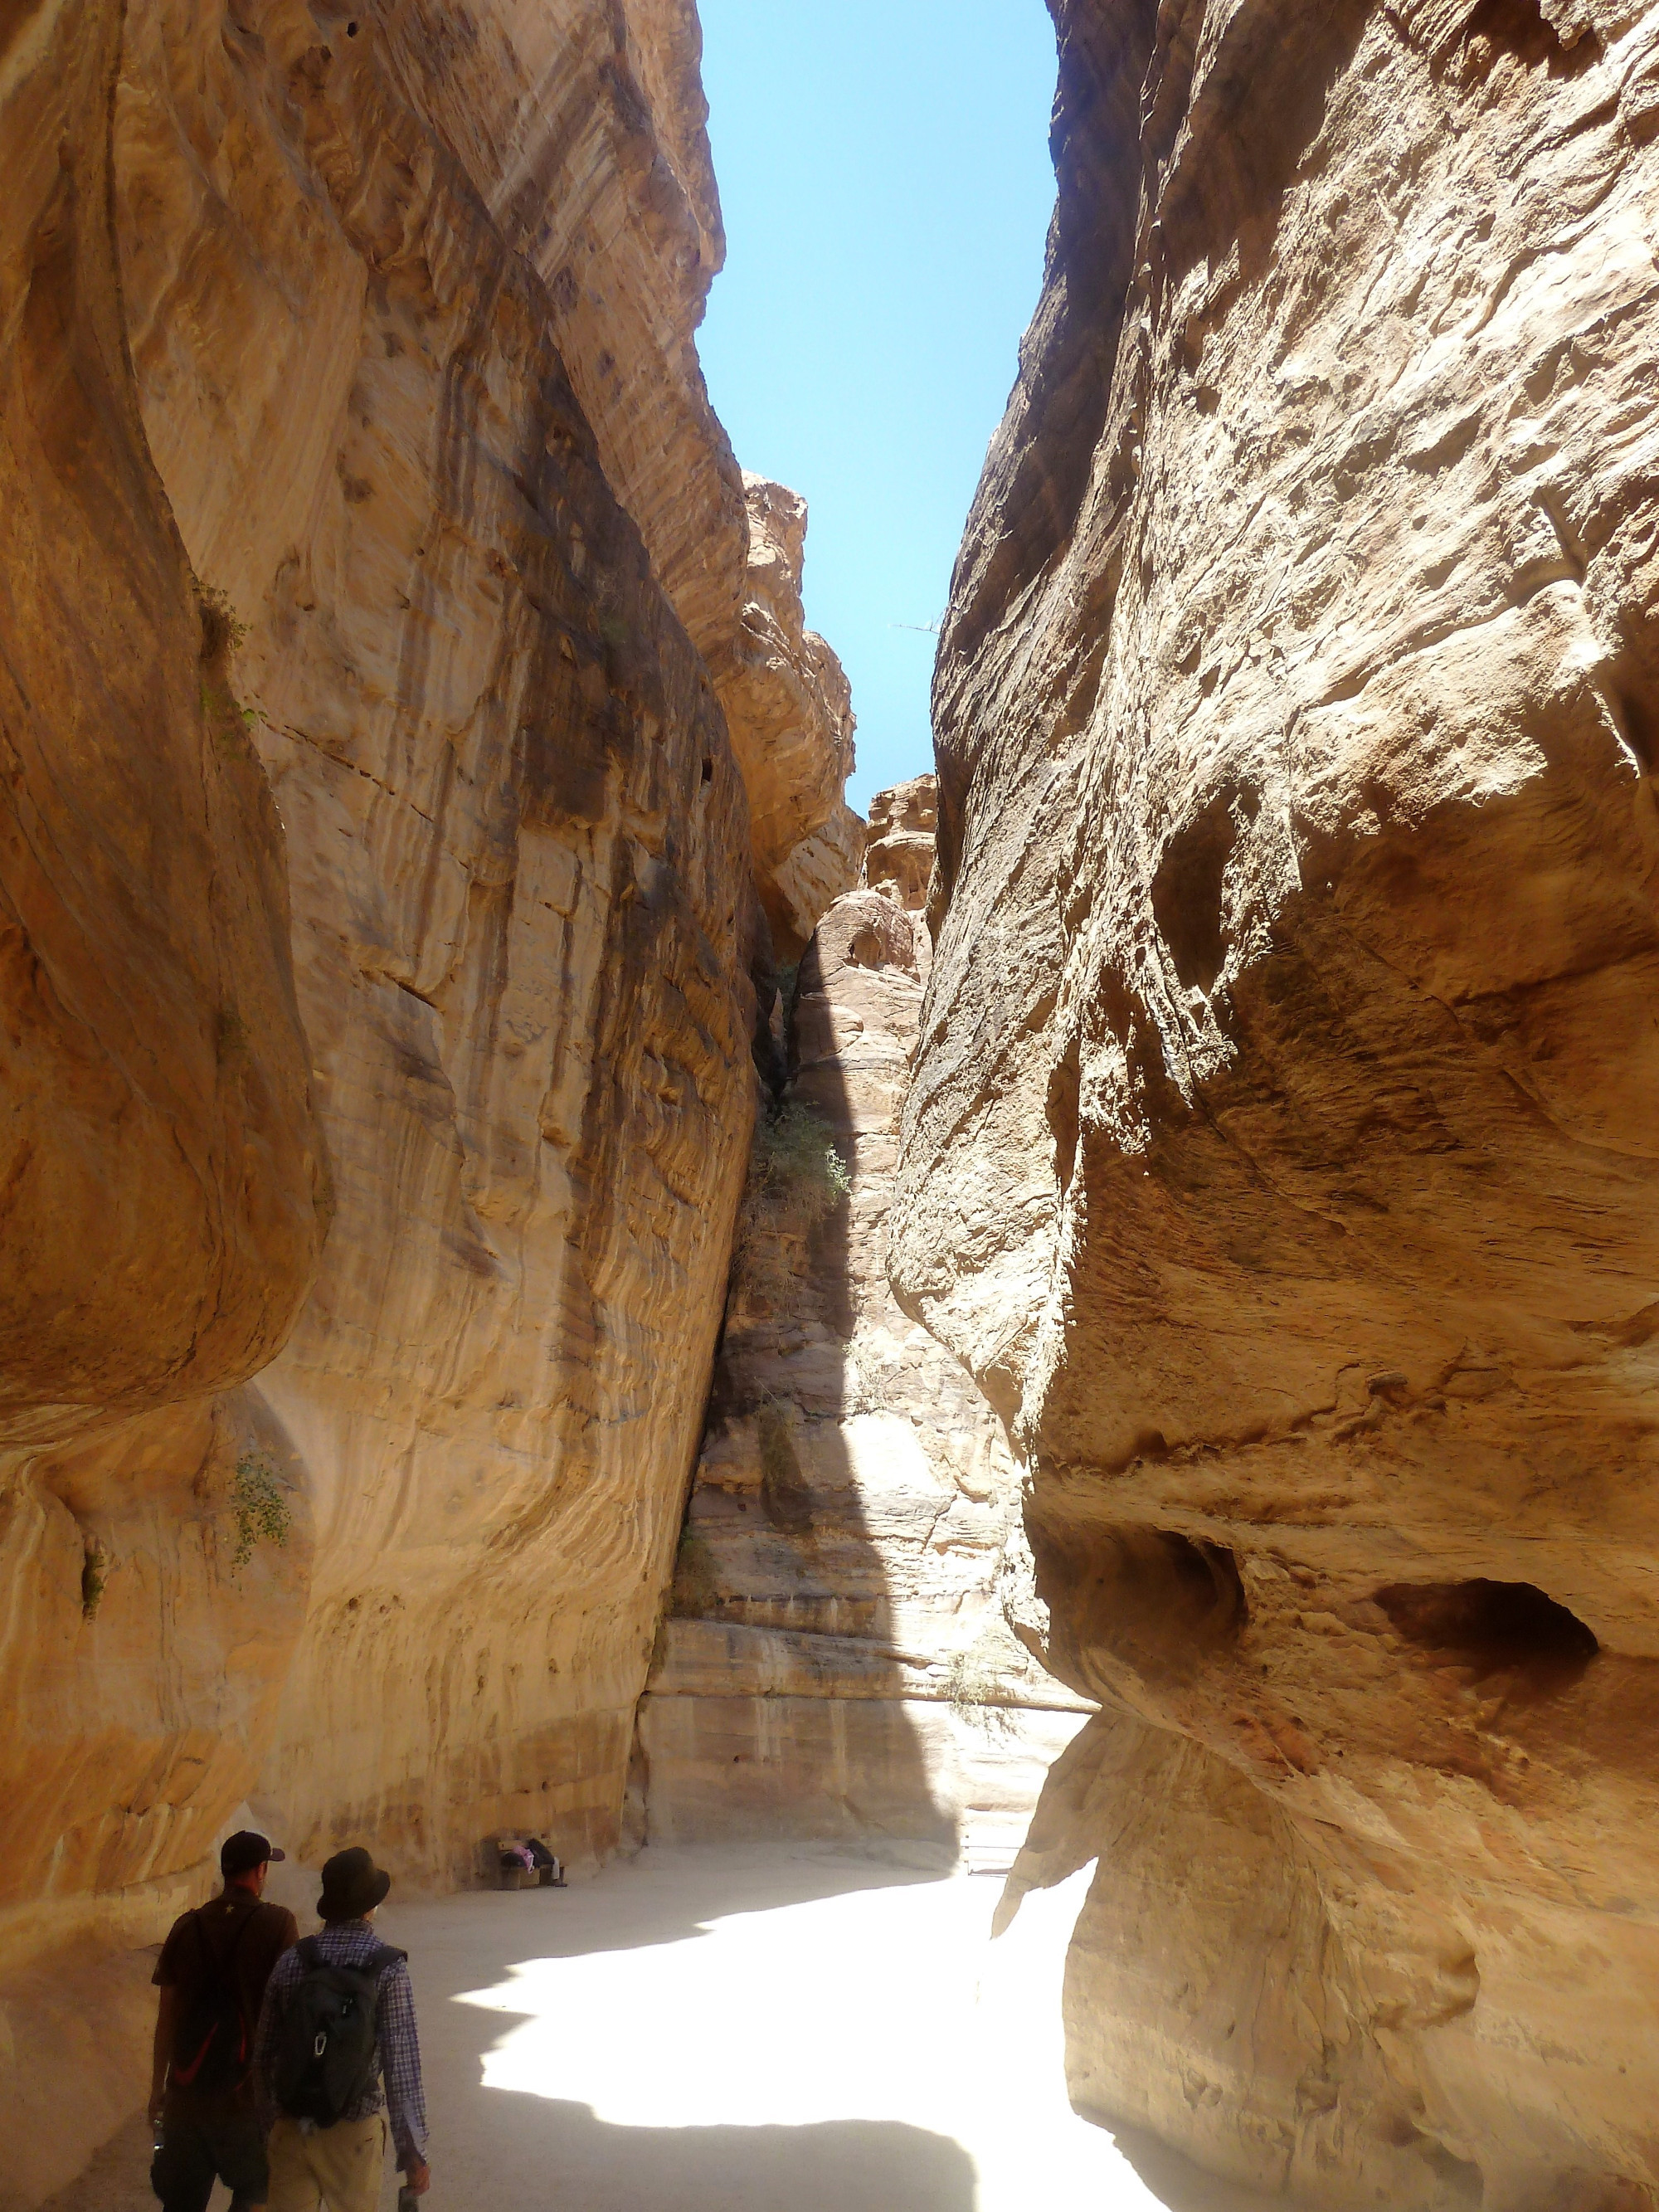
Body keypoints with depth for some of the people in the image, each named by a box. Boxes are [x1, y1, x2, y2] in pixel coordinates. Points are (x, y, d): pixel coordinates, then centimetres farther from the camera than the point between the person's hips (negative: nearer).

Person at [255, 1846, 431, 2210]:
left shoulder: (291, 1960, -4)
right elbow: (402, 2066, -16)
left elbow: (263, 2054, 3)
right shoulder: (388, 1967, -15)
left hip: (291, 2126, 3)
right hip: (353, 2131, -3)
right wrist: (413, 2150, -9)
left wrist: (272, 2117, 18)